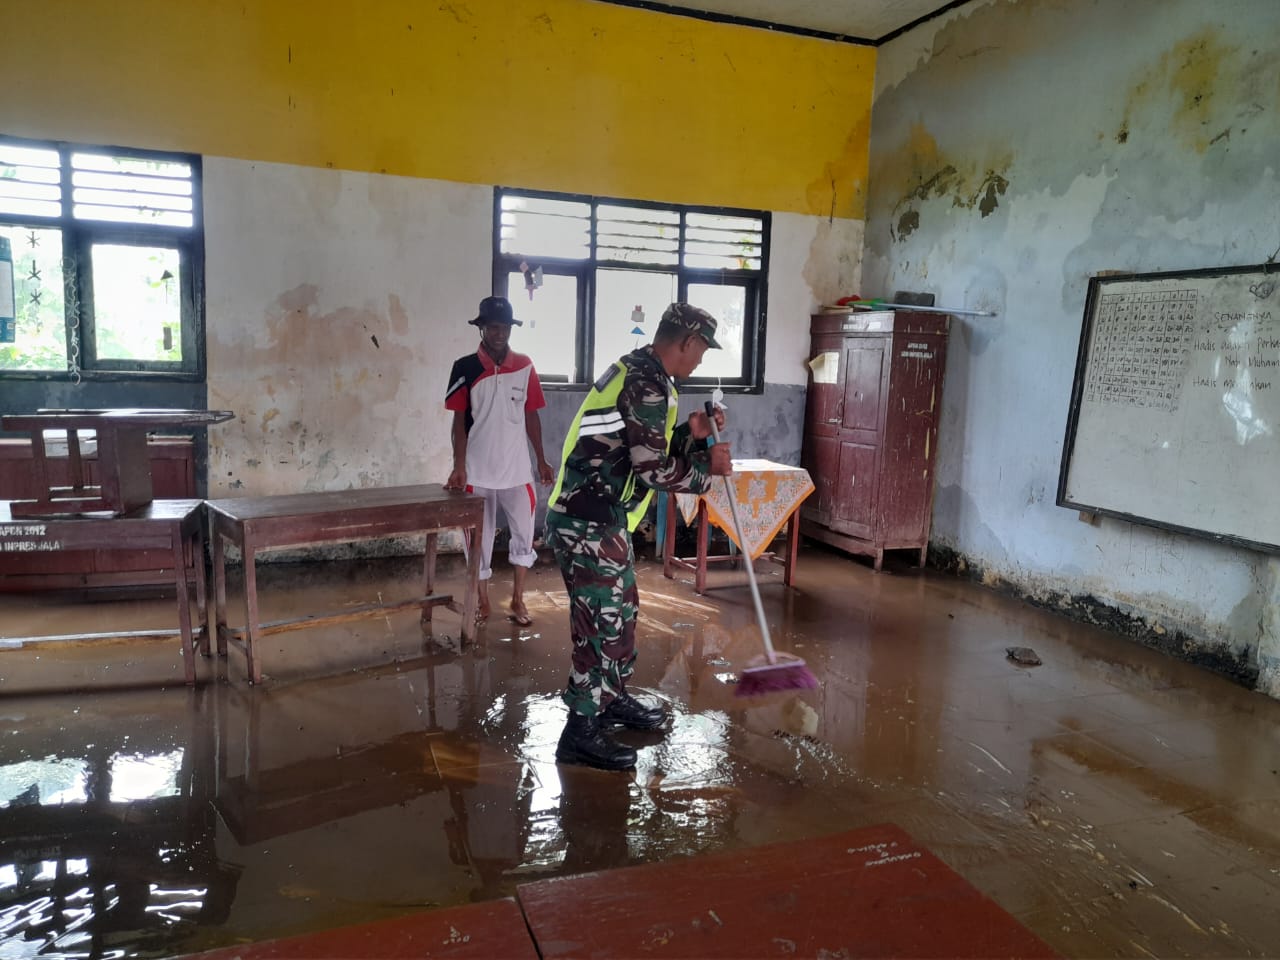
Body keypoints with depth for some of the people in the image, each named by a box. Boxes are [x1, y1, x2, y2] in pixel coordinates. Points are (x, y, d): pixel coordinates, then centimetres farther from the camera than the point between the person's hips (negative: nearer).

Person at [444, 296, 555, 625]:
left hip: (517, 468, 2)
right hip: (478, 470, -2)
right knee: (479, 536, 8)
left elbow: (531, 415, 7)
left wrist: (541, 459, 6)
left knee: (524, 531, 5)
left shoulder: (525, 366, 2)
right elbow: (459, 420, -5)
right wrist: (459, 467, -11)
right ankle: (483, 602, 23)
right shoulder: (465, 368, -5)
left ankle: (518, 599, 20)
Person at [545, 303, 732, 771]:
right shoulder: (648, 383, -18)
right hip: (589, 524, -11)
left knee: (622, 610, 20)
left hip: (595, 517, 11)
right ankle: (581, 731, 6)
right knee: (602, 620, -3)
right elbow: (654, 469, -20)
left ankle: (612, 697, 36)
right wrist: (706, 466, -6)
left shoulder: (635, 371, 15)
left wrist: (690, 433, 12)